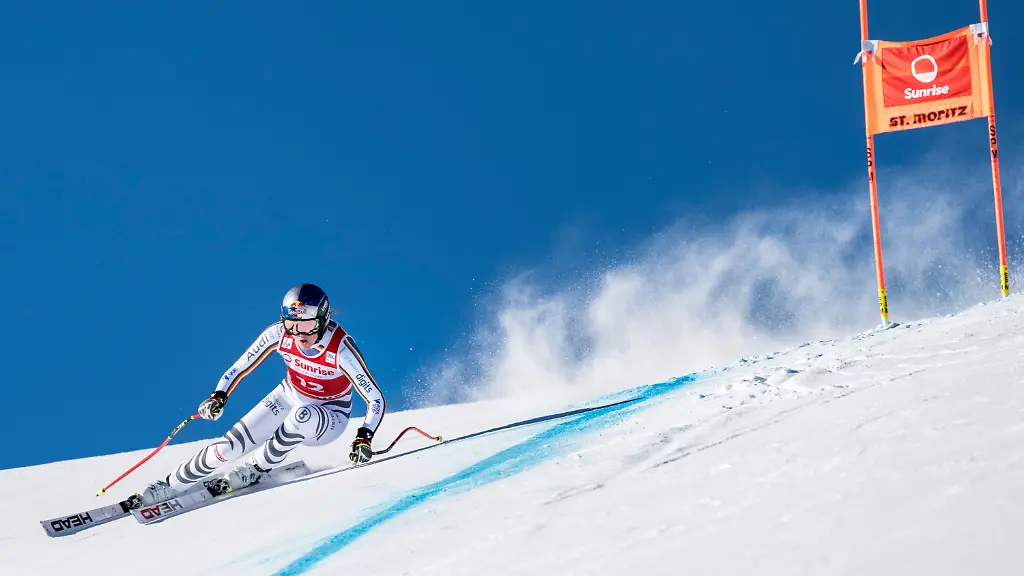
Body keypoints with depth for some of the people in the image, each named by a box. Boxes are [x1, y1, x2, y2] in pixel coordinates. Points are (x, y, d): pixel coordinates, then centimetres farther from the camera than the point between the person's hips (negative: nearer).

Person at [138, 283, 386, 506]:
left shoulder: (340, 349, -31)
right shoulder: (279, 333, -20)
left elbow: (376, 400, -27)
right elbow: (240, 368, -8)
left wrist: (364, 438, -42)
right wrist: (219, 396, -25)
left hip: (328, 420, -3)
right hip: (288, 398, 3)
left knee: (302, 415, -39)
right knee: (227, 448, -12)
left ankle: (257, 469, -14)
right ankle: (171, 486, 9)